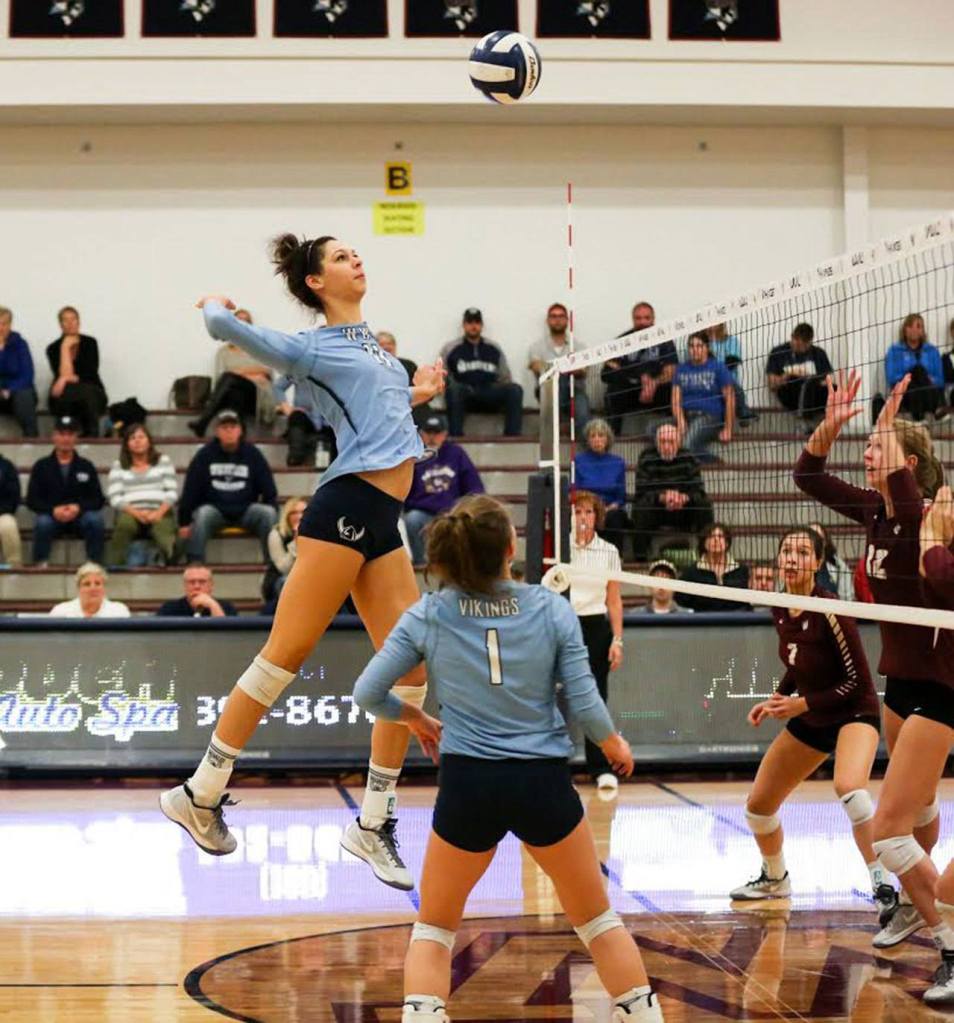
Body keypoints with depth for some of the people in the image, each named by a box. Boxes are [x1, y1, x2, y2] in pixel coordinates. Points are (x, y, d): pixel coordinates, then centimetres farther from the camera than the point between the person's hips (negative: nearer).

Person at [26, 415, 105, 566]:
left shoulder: (86, 466, 9)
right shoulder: (41, 466, 8)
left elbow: (98, 500, 3)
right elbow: (31, 501, 1)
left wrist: (79, 508, -18)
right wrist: (53, 510, -19)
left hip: (80, 516, 1)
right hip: (52, 516, -1)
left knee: (95, 519, -32)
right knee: (43, 522, -35)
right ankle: (40, 565, -27)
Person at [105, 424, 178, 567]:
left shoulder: (164, 461, 20)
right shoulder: (118, 466, 19)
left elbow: (172, 492, 9)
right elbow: (114, 497, 6)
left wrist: (160, 512, -11)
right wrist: (136, 513, -12)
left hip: (159, 513, 1)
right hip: (130, 513, -1)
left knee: (163, 526, -36)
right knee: (124, 523, -37)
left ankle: (171, 559, -64)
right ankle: (113, 566, -49)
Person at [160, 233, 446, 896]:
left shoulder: (371, 342, 22)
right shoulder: (312, 349, -2)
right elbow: (222, 324, -11)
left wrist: (415, 397, 22)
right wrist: (217, 306, 10)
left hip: (383, 523, 8)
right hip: (346, 509, -8)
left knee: (411, 670, 2)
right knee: (287, 655, -9)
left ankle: (374, 824, 9)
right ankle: (201, 794, 1)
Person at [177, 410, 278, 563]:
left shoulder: (253, 454, 3)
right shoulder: (204, 455, 0)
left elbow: (269, 491, 7)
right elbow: (190, 491, 0)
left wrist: (273, 520, -3)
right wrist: (184, 522, -4)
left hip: (246, 511, 1)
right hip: (214, 509, -1)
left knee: (268, 513, -27)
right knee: (203, 513, -34)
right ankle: (195, 562, -35)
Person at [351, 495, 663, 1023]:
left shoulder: (427, 615, -3)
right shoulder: (551, 608, -5)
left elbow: (367, 692, 0)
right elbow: (584, 703, -4)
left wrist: (414, 717, 19)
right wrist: (614, 744, 16)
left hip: (467, 785, 0)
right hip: (544, 781, 0)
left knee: (433, 928, 18)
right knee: (596, 919, 20)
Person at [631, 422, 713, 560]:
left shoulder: (688, 459, -3)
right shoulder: (647, 459, -9)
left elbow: (699, 491, -12)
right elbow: (641, 492, -19)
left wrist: (684, 497, -36)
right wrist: (662, 497, -39)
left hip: (683, 510, 2)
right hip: (656, 511, -2)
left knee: (704, 504, -24)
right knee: (641, 505, -33)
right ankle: (640, 553, -25)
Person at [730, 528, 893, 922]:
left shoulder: (829, 611, -25)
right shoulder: (780, 610, -3)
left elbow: (858, 680, -21)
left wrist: (802, 704, -20)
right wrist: (776, 700, 0)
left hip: (853, 713, -8)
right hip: (810, 721, 8)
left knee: (849, 789, -38)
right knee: (758, 805, 12)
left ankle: (883, 885, -28)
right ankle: (774, 879, 39)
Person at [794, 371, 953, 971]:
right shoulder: (876, 512, 1)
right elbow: (808, 476, 8)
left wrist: (888, 429, -39)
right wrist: (831, 423, -6)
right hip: (902, 680, 9)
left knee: (888, 830, -12)